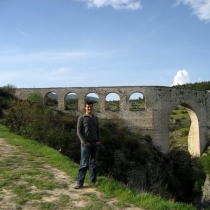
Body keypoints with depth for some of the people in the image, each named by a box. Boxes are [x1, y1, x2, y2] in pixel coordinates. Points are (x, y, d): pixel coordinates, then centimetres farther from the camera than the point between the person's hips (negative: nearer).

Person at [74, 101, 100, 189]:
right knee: (84, 164, -6)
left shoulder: (95, 118, 11)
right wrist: (85, 142, -13)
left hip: (95, 144, 5)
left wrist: (98, 141, 1)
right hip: (86, 144, -5)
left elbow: (98, 130, 14)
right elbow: (79, 132, -7)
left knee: (93, 163, 11)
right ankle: (80, 182, -1)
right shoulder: (81, 118, -4)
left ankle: (93, 180, 20)